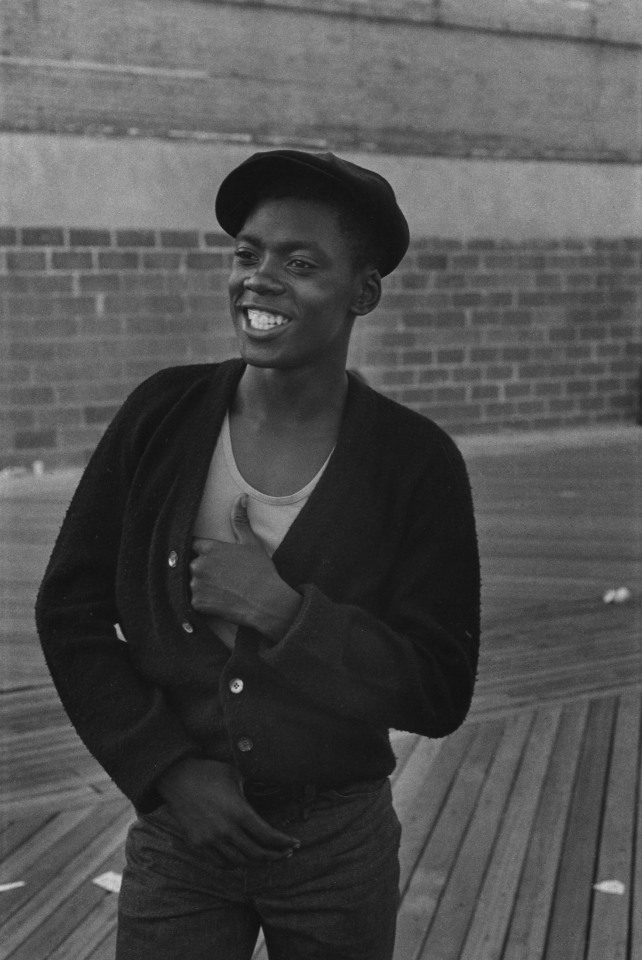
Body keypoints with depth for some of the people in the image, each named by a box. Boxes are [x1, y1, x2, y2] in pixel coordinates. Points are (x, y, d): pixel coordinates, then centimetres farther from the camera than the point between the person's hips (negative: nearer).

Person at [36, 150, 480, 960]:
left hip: (338, 840, 0)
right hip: (179, 823, 1)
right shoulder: (162, 414, -8)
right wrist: (168, 770, -11)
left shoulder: (416, 462, -12)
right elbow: (71, 611, -3)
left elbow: (439, 692, -12)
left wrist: (283, 610, -23)